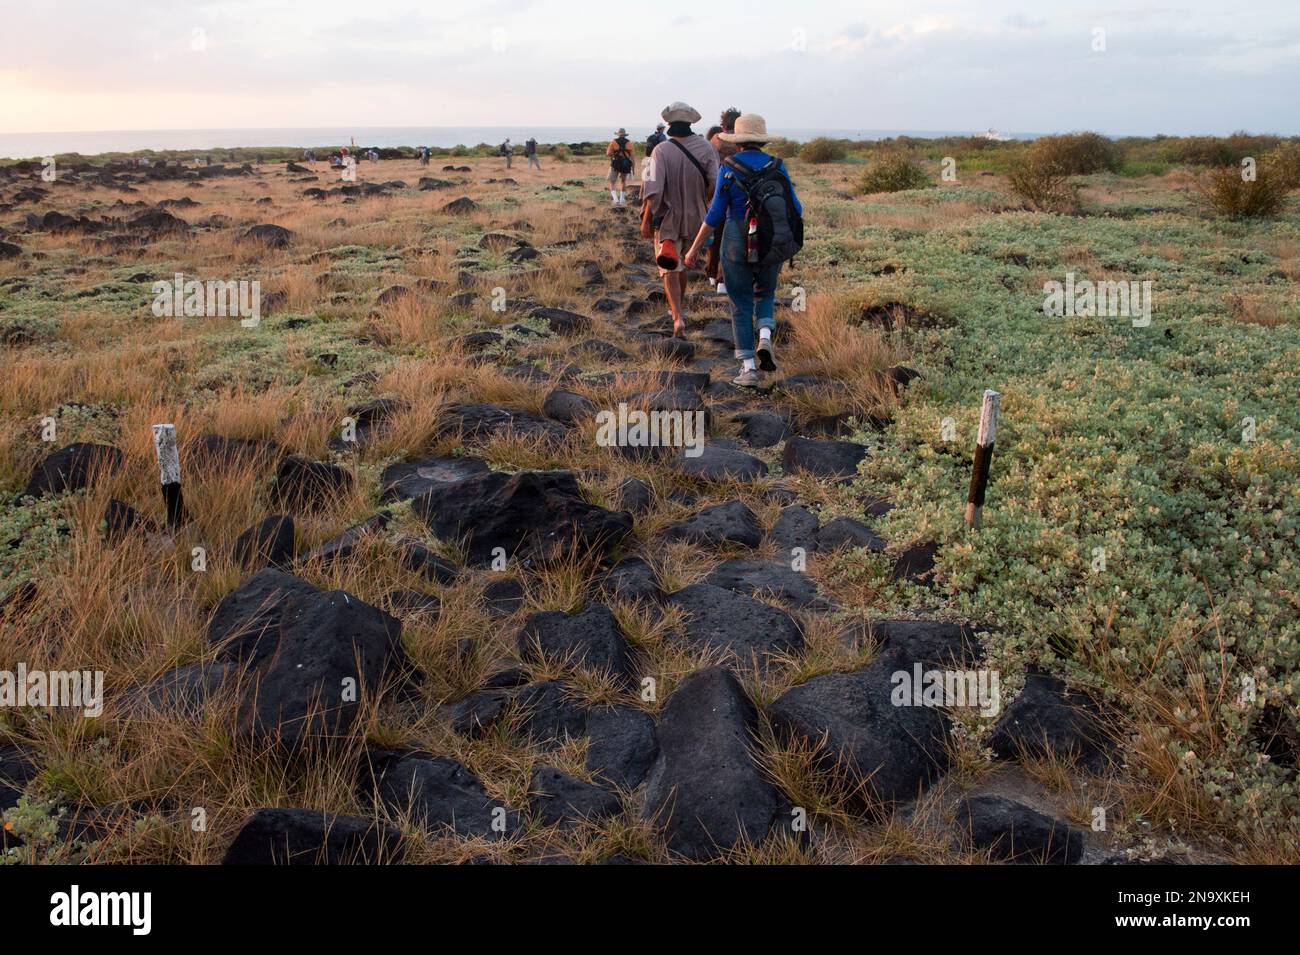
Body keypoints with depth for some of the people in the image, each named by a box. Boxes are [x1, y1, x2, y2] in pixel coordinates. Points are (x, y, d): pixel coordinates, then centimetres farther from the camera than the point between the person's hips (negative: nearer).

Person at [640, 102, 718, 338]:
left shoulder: (662, 150, -15)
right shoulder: (705, 147, -4)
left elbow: (653, 190, -20)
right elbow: (715, 183, -7)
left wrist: (647, 220, -13)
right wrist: (701, 203, 9)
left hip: (668, 218, -3)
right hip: (695, 217, 4)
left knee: (669, 270, 0)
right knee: (684, 263, 22)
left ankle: (678, 317, -16)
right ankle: (677, 307, 39)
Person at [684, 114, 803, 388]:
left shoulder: (729, 168, -8)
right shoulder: (777, 167, -1)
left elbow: (715, 215, -9)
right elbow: (795, 210, 0)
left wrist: (694, 248, 0)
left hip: (738, 245, -2)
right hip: (772, 247, 2)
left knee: (741, 306, 9)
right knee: (765, 295, 26)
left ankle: (748, 369, 4)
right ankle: (765, 338, -1)